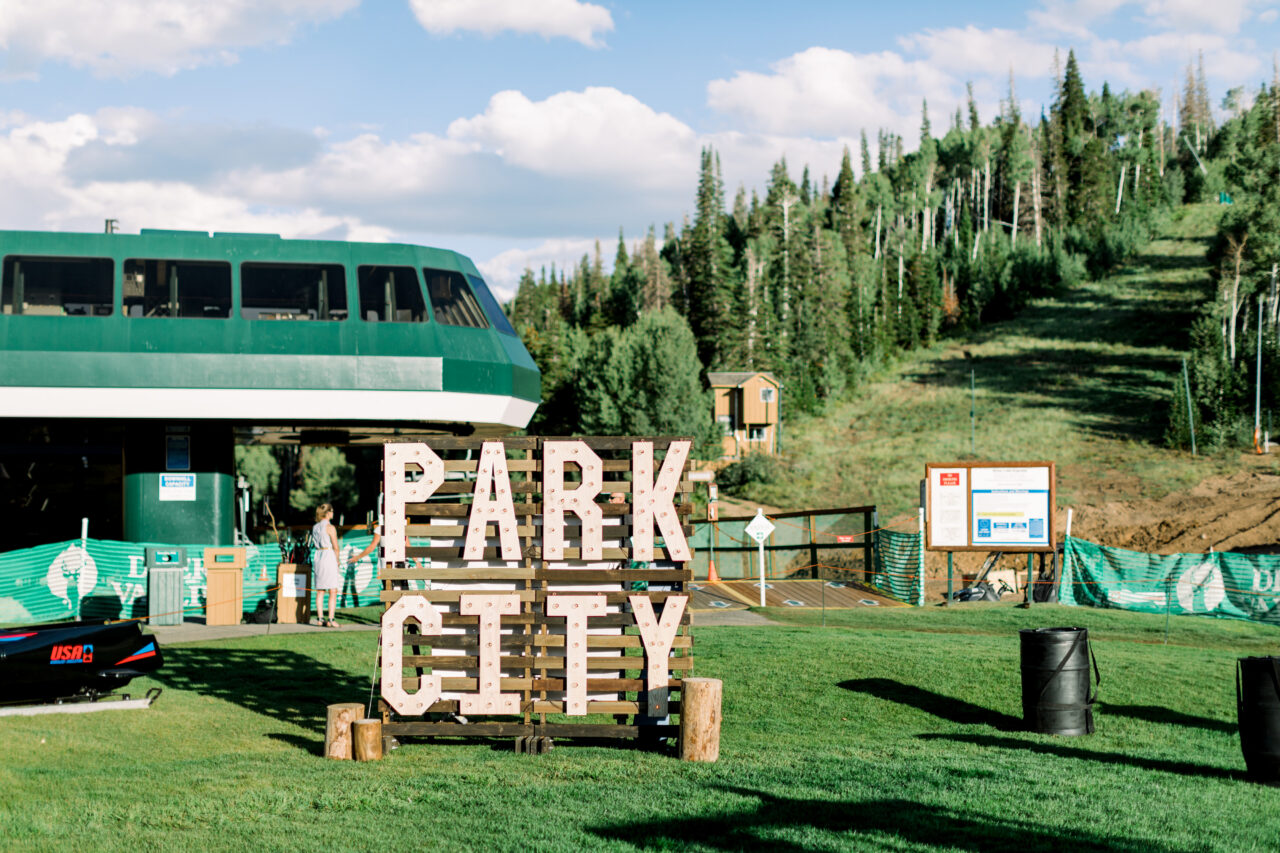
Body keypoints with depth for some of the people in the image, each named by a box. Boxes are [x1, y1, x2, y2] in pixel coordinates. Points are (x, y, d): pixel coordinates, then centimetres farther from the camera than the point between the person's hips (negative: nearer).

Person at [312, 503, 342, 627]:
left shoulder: (315, 527, 12)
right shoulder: (330, 527, -10)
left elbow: (317, 544, 15)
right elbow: (336, 547, -10)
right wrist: (338, 561, 6)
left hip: (318, 557, 7)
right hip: (329, 557, -7)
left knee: (320, 591, 10)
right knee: (333, 592, -5)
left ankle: (320, 618, 9)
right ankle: (330, 619, -11)